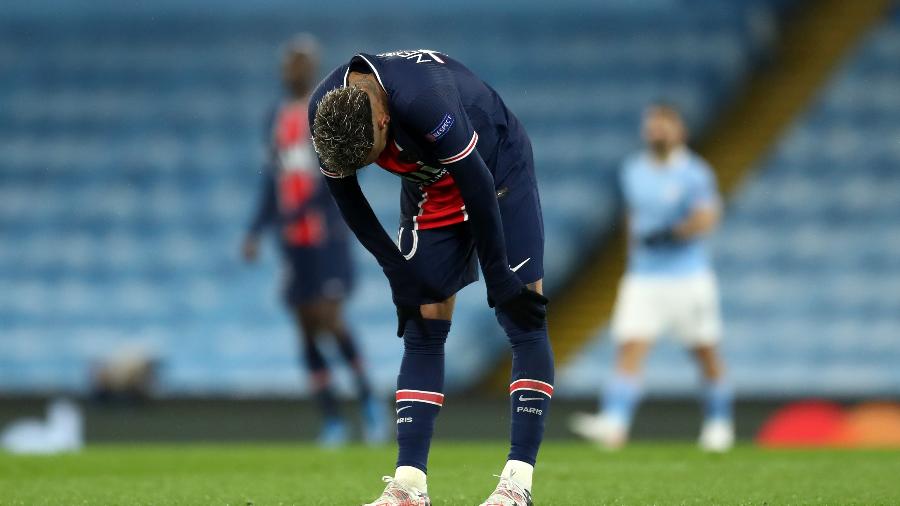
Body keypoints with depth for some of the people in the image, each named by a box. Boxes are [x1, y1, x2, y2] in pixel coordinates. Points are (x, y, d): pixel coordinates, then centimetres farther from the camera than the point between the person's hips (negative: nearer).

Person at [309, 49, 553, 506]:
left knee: (524, 319, -12)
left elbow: (477, 185, -30)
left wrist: (498, 275, -20)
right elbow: (345, 195, -4)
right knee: (422, 332, -1)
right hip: (429, 189, 5)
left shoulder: (424, 100, -40)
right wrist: (395, 269, -4)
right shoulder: (325, 113, -21)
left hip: (498, 171, -5)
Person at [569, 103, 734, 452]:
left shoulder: (693, 172, -7)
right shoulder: (633, 171, 10)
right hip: (642, 278, 4)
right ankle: (613, 424, -25)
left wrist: (669, 235, -27)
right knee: (630, 349, -12)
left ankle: (719, 422, 27)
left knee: (705, 352, 7)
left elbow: (706, 218, -19)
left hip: (689, 276, -4)